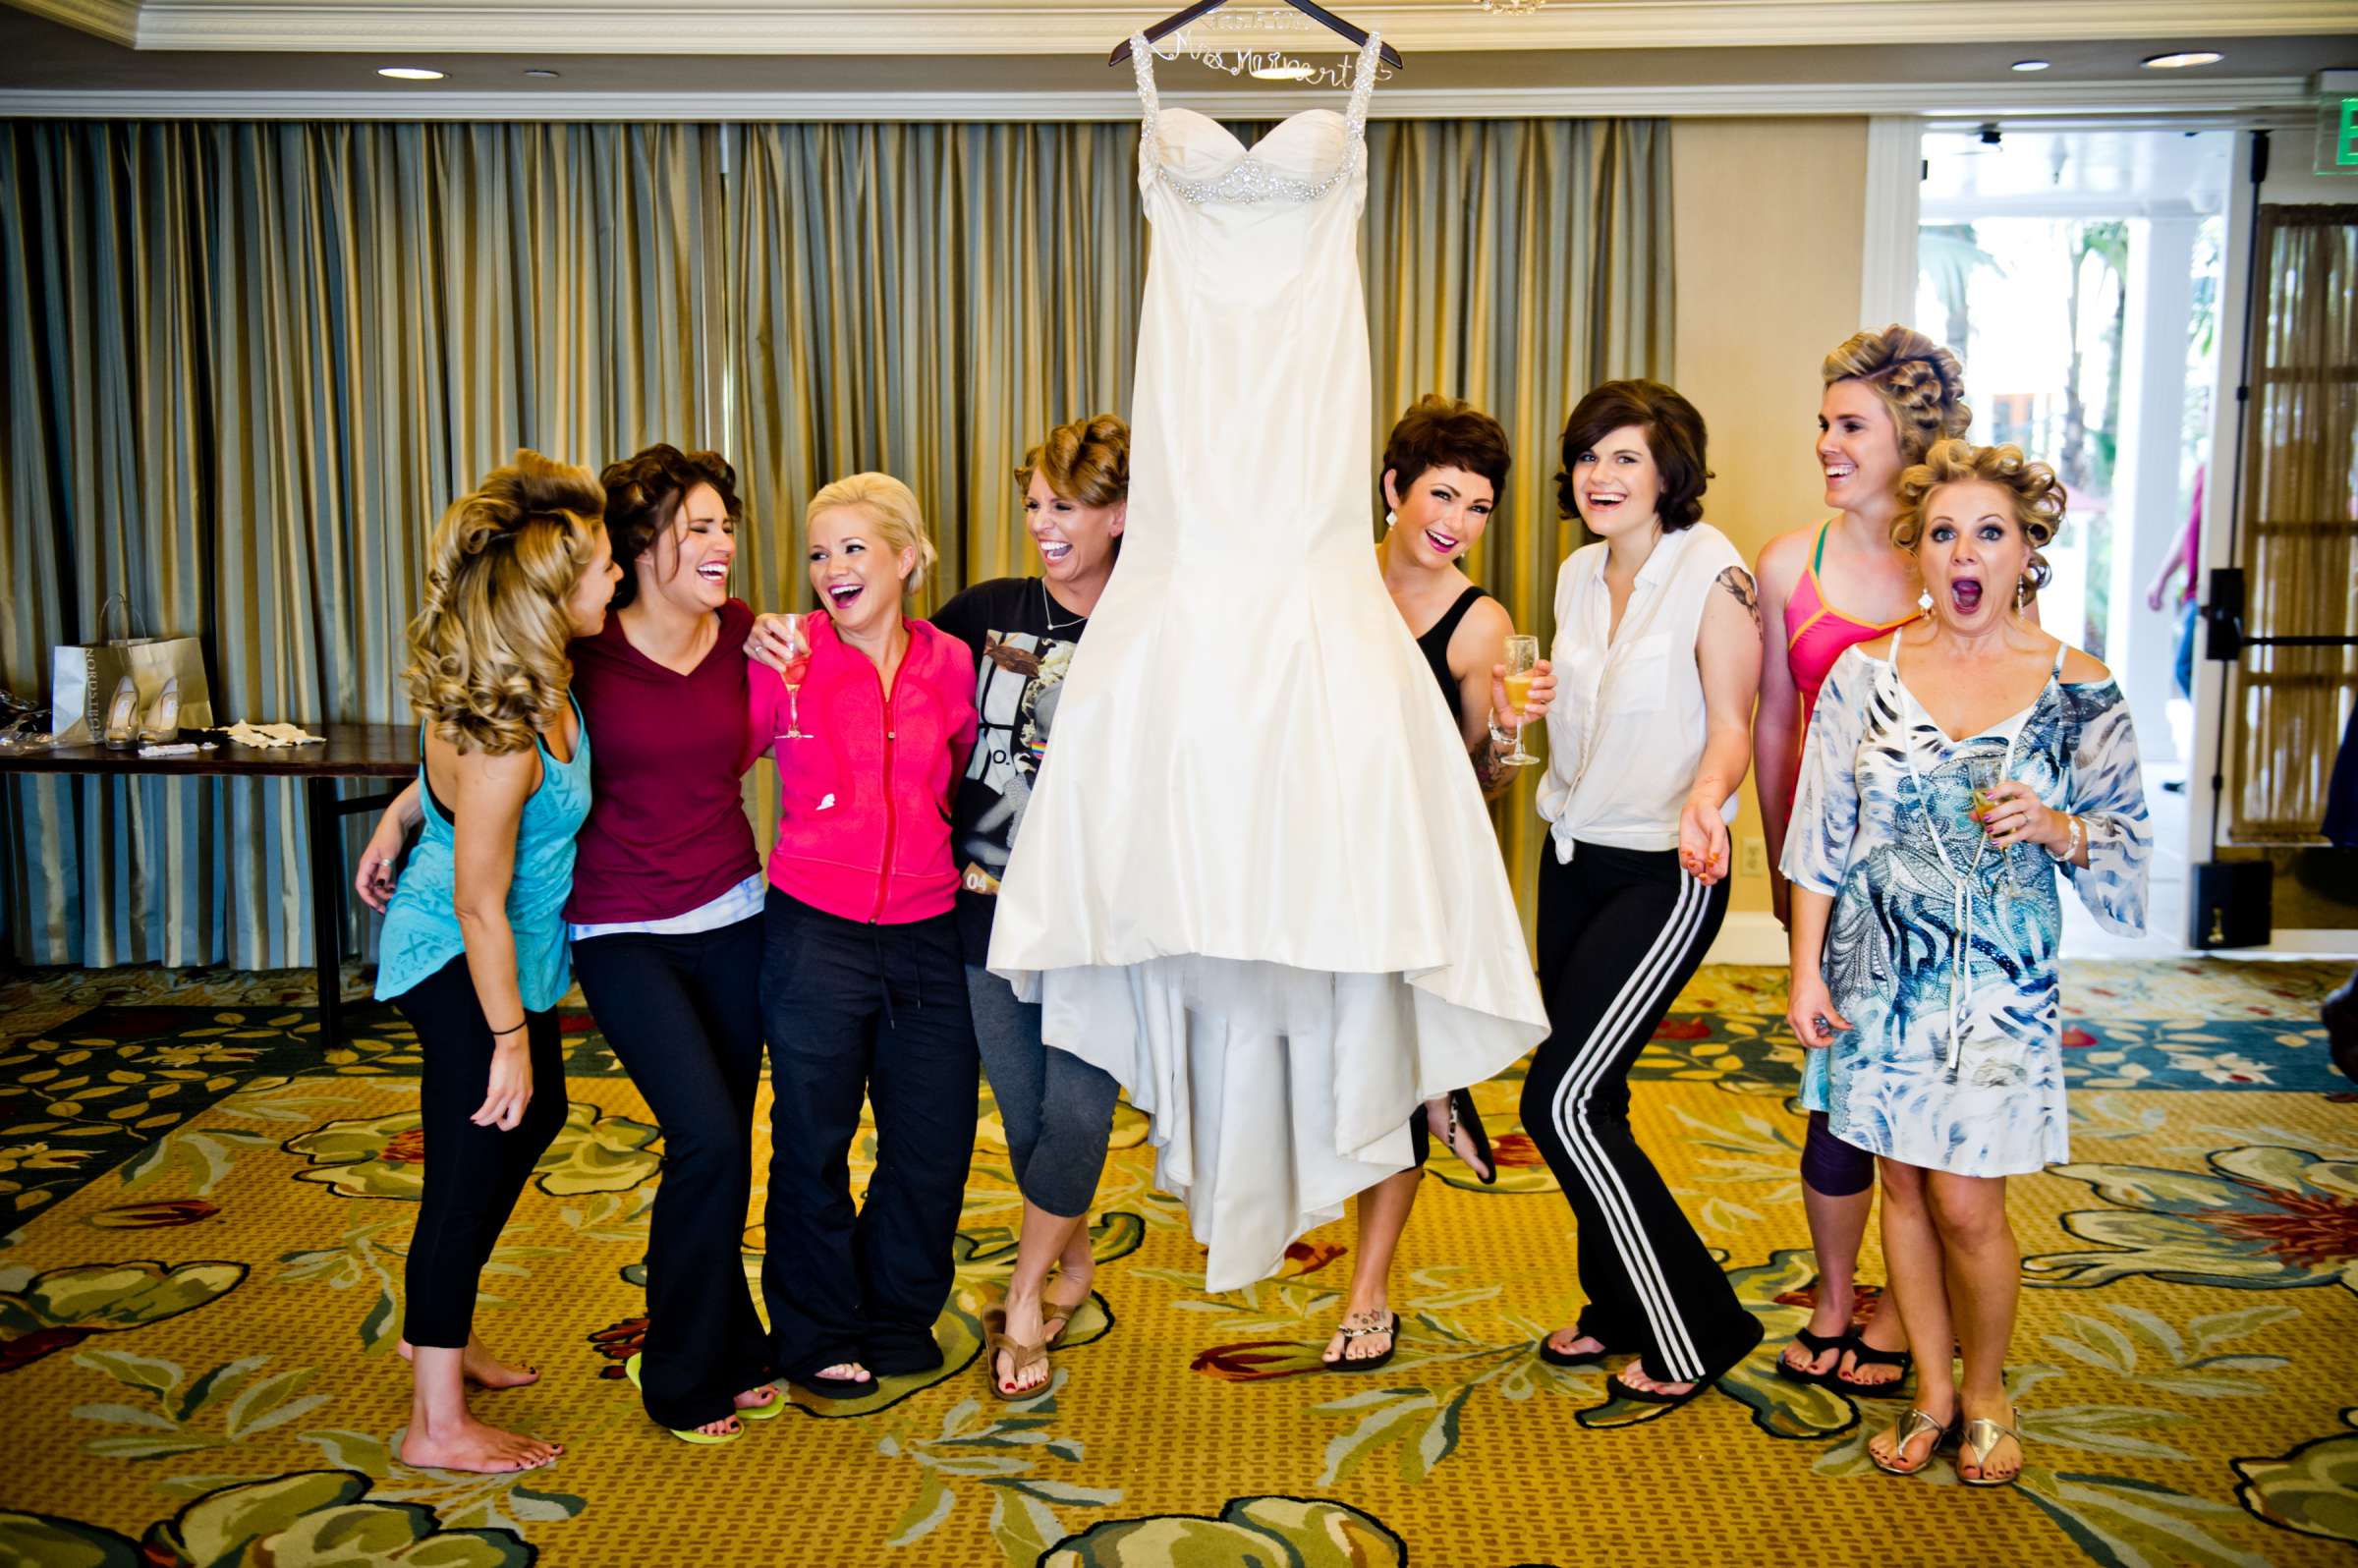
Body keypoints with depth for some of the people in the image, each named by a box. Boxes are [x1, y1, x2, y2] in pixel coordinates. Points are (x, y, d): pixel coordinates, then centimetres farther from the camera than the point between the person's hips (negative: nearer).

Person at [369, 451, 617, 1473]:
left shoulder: (536, 680, -10)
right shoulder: (499, 739, -32)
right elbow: (480, 906, -26)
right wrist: (509, 1037, -18)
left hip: (514, 949, 10)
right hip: (461, 968, -10)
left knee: (535, 1118, 22)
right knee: (473, 1168, 0)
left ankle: (437, 1331, 40)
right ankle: (437, 1426, 14)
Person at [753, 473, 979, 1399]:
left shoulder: (949, 664, 1)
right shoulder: (790, 661, -6)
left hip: (925, 932, 3)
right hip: (816, 933, -3)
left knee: (936, 1139, 11)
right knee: (813, 1143, 8)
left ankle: (895, 1321, 34)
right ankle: (817, 1337, 28)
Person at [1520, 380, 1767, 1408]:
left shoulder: (1713, 572, -12)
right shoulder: (1579, 576, 9)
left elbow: (1731, 725, -14)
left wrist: (1704, 802, -32)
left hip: (1666, 872, -7)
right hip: (1573, 857, 7)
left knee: (1560, 1099, -11)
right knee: (1590, 1098, 11)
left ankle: (1698, 1331, 4)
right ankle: (1620, 1309, 29)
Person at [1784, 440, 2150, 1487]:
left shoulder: (2078, 692, -4)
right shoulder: (1865, 674, 0)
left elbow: (2129, 836, 4)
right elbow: (1821, 836, 3)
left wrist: (2056, 828, -18)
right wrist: (1807, 968, 1)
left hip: (1999, 980, -2)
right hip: (1881, 969, 2)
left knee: (1966, 1204, -2)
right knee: (1903, 1185, 10)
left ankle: (1986, 1392, 23)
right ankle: (1933, 1392, 28)